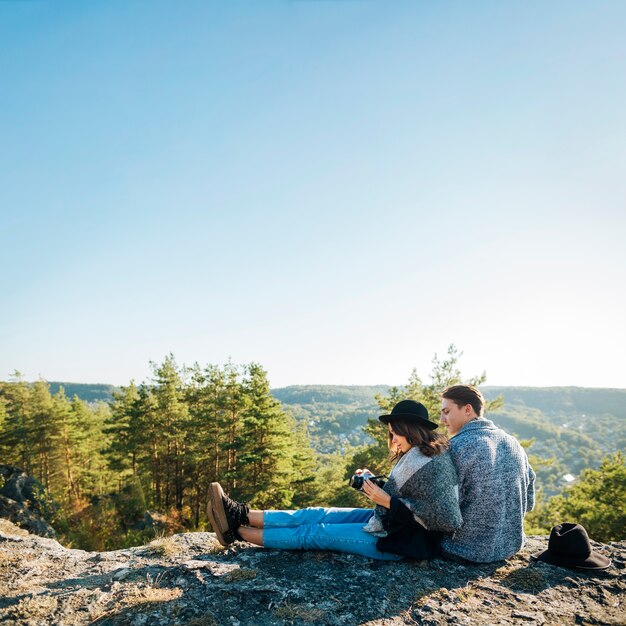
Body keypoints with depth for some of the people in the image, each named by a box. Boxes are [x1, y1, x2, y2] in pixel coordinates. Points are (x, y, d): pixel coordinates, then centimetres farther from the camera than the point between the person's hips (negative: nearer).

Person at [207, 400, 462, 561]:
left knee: (317, 533, -5)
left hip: (398, 541, -9)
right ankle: (243, 515, 1)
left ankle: (238, 531, 3)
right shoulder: (415, 455, 7)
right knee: (319, 515, 1)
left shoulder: (432, 464, -24)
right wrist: (374, 481, -2)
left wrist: (388, 501, -27)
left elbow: (449, 520, -30)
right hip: (388, 523, 9)